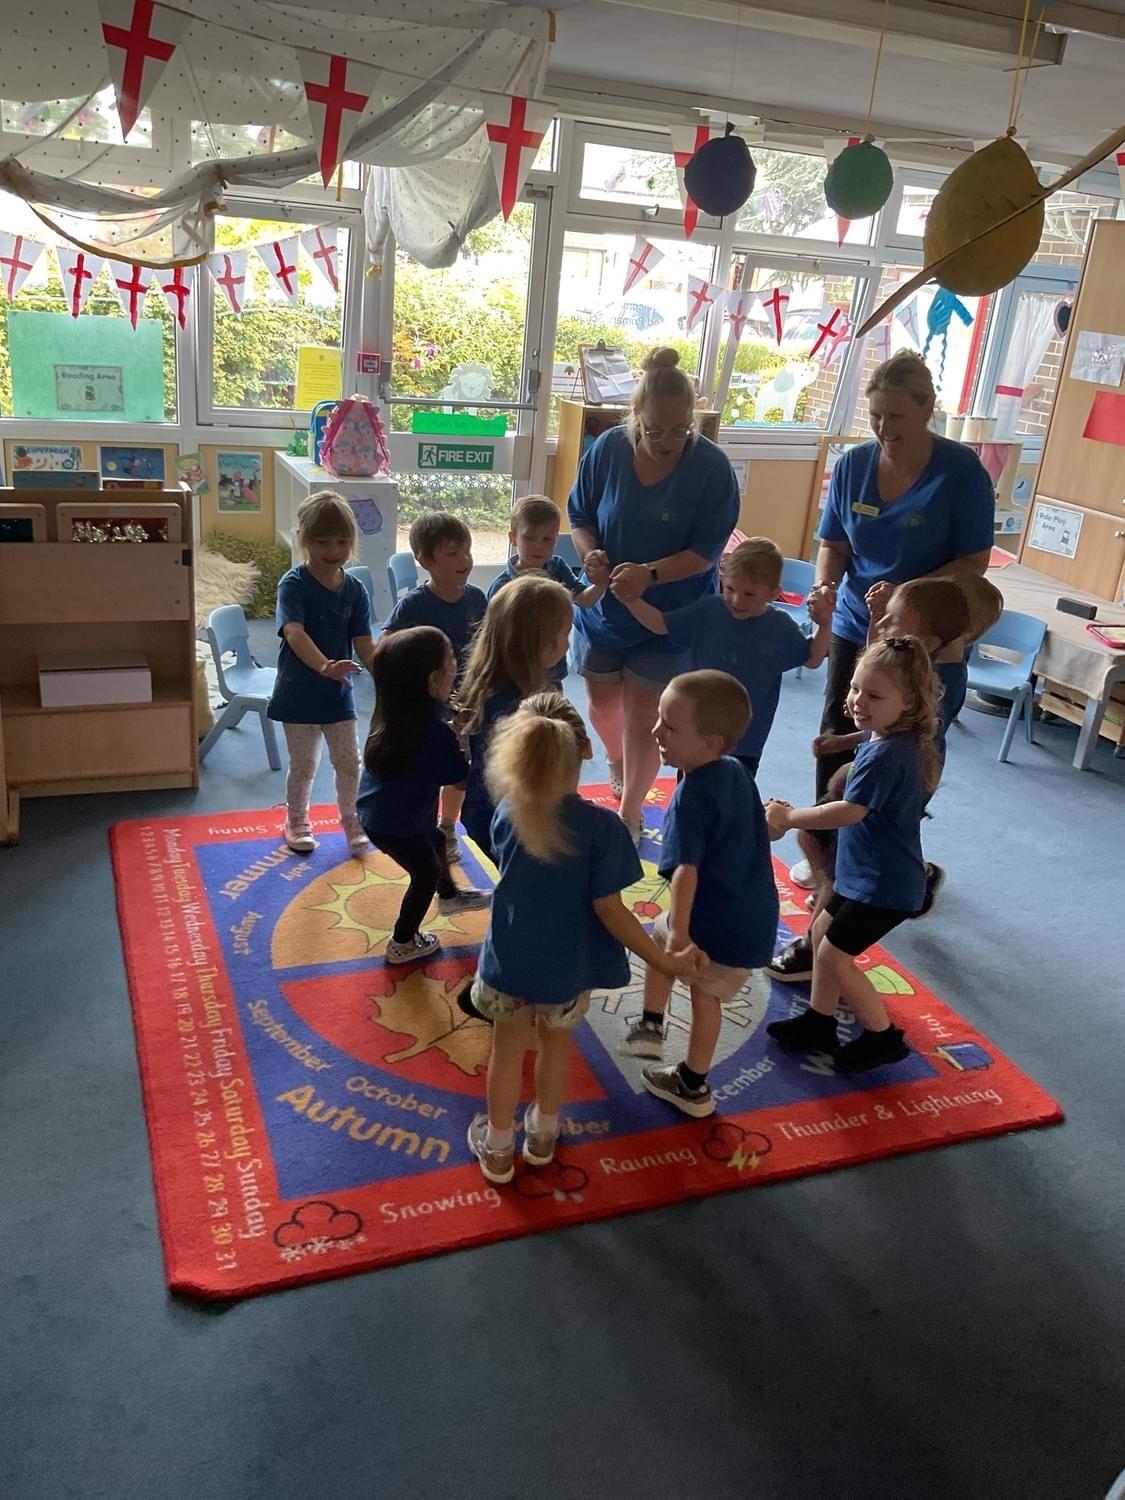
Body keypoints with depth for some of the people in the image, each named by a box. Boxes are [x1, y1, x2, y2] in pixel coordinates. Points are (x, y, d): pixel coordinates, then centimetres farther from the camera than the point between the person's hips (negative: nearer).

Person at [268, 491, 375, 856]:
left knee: (348, 760, 11)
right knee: (303, 764, 9)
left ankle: (352, 820, 31)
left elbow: (364, 644, -5)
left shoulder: (354, 590, -3)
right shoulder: (293, 585, -16)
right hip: (299, 692, -3)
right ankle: (296, 821, 31)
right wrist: (324, 666, -49)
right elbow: (294, 633, -32)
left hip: (338, 692, 4)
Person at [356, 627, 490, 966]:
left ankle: (450, 896, 60)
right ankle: (402, 943, 35)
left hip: (376, 812, 8)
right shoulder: (435, 731, -32)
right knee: (426, 874, 18)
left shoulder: (397, 711, -8)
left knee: (435, 843, 32)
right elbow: (463, 779, -21)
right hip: (396, 825, -8)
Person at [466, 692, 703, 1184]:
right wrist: (666, 960, -14)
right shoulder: (601, 825, -25)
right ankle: (543, 1133, 47)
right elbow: (609, 910, -22)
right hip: (566, 970, -1)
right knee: (555, 1041, 26)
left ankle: (497, 1148, 41)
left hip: (508, 962, 2)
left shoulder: (507, 813, -13)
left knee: (508, 1047, 23)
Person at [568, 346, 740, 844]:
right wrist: (590, 553, -21)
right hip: (603, 606, 3)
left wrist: (650, 574, -33)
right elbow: (579, 515, 1)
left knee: (643, 715, 3)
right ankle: (617, 762, 53)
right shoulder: (608, 449, -12)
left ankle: (630, 812, 23)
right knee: (603, 705, 19)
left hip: (668, 616, -3)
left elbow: (705, 552, -17)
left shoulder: (712, 467, -19)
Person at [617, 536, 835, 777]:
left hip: (745, 742, -1)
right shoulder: (708, 610, -8)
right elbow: (661, 625, -2)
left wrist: (824, 624, -7)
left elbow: (812, 659, 8)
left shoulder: (780, 628, -7)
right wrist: (631, 600, -15)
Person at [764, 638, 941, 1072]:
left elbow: (849, 812, -30)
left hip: (883, 886, -10)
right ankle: (819, 1022, 31)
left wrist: (789, 817, -18)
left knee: (833, 954, -1)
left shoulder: (886, 755, -27)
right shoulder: (894, 740, 4)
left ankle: (883, 1037, 15)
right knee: (822, 932, 19)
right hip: (865, 874, 10)